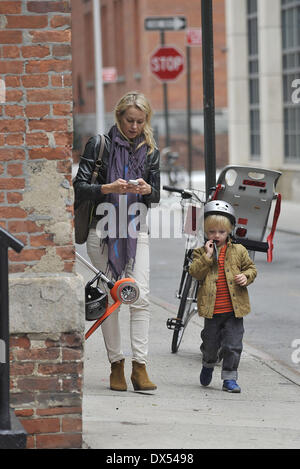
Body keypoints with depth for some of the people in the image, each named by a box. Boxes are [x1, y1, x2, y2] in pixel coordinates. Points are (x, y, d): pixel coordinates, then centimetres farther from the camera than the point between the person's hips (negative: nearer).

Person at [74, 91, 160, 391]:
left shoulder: (150, 150, 10)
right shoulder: (100, 144, -1)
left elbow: (157, 195, 12)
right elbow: (80, 187, -6)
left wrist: (147, 189, -11)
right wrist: (109, 188, -23)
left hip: (136, 230, 2)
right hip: (103, 229, -2)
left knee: (140, 297, -9)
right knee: (110, 299, 1)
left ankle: (140, 367, -10)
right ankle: (116, 365, 8)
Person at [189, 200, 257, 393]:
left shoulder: (238, 251, 4)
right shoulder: (201, 252, 2)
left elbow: (251, 267, 10)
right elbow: (195, 272, -11)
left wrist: (246, 277, -10)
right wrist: (207, 255, -18)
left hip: (234, 308, 0)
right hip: (212, 310, 0)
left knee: (233, 345, 0)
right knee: (211, 343, 11)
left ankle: (229, 378, 8)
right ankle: (209, 364, 41)